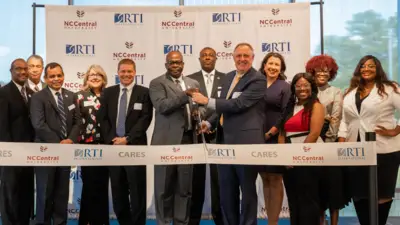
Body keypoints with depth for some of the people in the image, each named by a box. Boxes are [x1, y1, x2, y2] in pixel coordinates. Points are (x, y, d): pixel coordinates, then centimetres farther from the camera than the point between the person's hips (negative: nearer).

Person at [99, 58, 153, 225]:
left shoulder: (144, 93, 2)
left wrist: (127, 139, -13)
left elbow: (145, 119, -6)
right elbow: (103, 119, 8)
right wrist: (112, 139, -6)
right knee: (118, 192, 8)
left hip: (135, 147, -3)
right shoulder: (108, 92, 12)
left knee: (137, 192, 0)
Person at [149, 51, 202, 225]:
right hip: (167, 141, -4)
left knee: (185, 188, 9)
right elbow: (162, 106, -15)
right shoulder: (157, 83, 0)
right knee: (164, 188, 3)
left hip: (188, 140, 5)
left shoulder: (193, 83, 16)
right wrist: (184, 95, -24)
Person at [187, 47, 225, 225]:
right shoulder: (190, 80, 8)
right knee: (196, 179, 7)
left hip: (218, 134, 0)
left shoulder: (226, 79, 7)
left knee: (219, 179, 3)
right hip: (196, 134, 0)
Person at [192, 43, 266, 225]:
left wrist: (207, 101, -16)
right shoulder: (229, 77, 15)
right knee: (226, 191, 14)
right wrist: (210, 122, 5)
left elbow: (238, 104, -22)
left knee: (247, 191, 5)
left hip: (246, 142, -8)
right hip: (225, 141, 8)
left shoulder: (258, 80, -11)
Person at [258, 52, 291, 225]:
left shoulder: (285, 87, 0)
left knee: (275, 180, 0)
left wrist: (269, 134, -12)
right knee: (265, 180, 8)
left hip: (275, 139, -4)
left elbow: (285, 115, -8)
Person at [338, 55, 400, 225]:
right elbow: (345, 121, 13)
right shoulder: (350, 93, 13)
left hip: (383, 150, -4)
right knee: (358, 193, 6)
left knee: (381, 193, 5)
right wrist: (341, 145, 5)